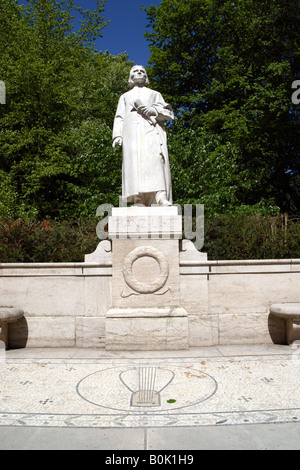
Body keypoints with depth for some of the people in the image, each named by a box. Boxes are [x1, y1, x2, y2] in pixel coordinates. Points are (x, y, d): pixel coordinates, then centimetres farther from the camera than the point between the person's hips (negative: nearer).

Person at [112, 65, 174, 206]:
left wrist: (155, 110, -2)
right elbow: (119, 118, 22)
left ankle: (161, 196, -41)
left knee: (155, 159, -27)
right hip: (132, 130, 1)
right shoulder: (125, 96, 36)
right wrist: (117, 135, 3)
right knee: (134, 161, -20)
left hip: (152, 128, -1)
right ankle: (138, 200, -30)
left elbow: (169, 113, 20)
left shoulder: (155, 94, 34)